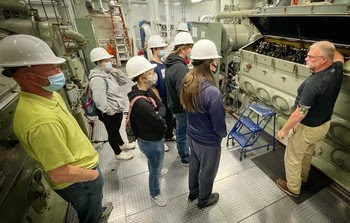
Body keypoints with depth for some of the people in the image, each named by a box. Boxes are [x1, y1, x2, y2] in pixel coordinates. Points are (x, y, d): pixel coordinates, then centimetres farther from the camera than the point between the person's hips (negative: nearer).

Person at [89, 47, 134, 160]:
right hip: (110, 113, -9)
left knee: (116, 129, 29)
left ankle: (122, 144, 52)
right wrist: (109, 111, -21)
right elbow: (100, 101, -32)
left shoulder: (109, 73, 3)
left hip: (118, 109, 9)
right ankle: (118, 153, 34)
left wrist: (117, 71, -8)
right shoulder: (97, 79, -27)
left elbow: (124, 81, 8)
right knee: (112, 132, 13)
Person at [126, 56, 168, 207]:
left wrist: (157, 115, -25)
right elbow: (161, 126, -30)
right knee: (155, 168, 17)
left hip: (148, 138, 9)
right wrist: (159, 120, -9)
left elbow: (162, 107, -6)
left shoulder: (147, 90, -8)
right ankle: (155, 193, 45)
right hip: (151, 142, -8)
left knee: (154, 162, 37)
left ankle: (156, 170, 69)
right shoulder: (141, 103, -37)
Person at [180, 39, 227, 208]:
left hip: (191, 135, 7)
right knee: (207, 171, 21)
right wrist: (223, 134, 0)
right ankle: (204, 199, 49)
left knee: (194, 165, 29)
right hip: (208, 141, -7)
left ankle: (193, 192, 55)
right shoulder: (212, 92, -34)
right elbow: (219, 125, -22)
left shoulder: (187, 81, -11)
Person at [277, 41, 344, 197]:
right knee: (307, 153, 30)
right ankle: (303, 177, 54)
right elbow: (339, 57, 20)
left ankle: (293, 188, 33)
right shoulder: (336, 69, -9)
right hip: (323, 125, 9)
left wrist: (284, 130, -20)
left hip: (306, 128, -8)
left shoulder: (314, 83, -35)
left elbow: (300, 114, -30)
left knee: (292, 158, 13)